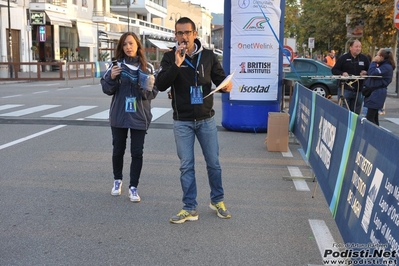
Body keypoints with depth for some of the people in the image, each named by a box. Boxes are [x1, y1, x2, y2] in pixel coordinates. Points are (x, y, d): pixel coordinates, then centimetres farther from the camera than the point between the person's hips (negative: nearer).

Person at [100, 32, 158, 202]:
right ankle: (117, 180, 34)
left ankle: (133, 187, 13)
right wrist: (111, 77, -20)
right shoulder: (116, 65, 0)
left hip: (139, 116, -1)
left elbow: (153, 92, -2)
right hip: (119, 115, 1)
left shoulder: (147, 67, -1)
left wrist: (146, 89, -23)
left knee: (137, 153, 2)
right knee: (118, 150, 13)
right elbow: (107, 90, -2)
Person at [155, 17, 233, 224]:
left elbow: (220, 78, 4)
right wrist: (177, 64, -25)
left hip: (206, 120, 1)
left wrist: (227, 85, -20)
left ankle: (217, 200, 30)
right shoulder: (170, 57, -3)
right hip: (182, 122, -1)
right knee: (186, 166, 5)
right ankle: (190, 208, 15)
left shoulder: (208, 56, 0)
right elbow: (160, 85, -14)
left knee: (213, 163, 10)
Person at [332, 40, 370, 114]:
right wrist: (342, 73, -15)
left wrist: (366, 73, -7)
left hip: (358, 91, 3)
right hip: (345, 89, -3)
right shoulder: (343, 58, 1)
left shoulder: (364, 58, 9)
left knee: (356, 113, 9)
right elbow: (334, 70, 2)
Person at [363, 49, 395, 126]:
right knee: (373, 118, 13)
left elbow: (373, 73, -22)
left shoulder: (387, 67, -14)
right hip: (375, 93, 10)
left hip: (377, 94, -10)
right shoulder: (382, 65, 18)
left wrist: (373, 62, -11)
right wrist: (366, 73, 3)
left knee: (370, 118, -14)